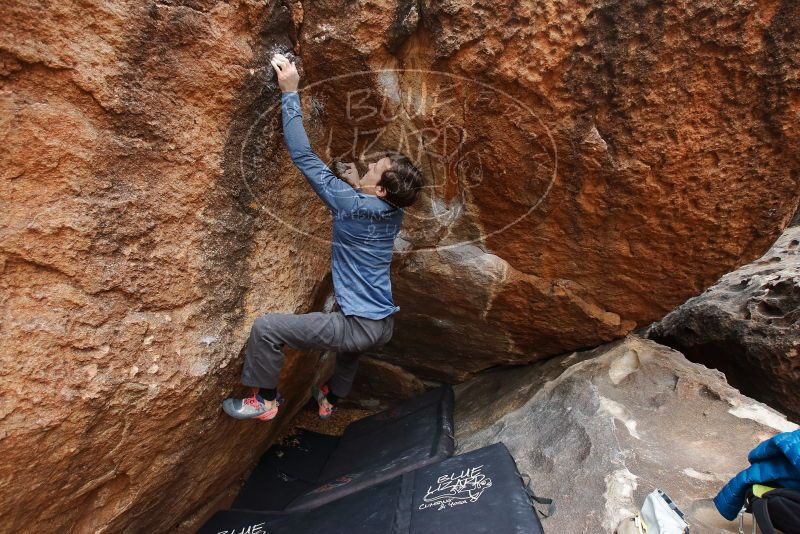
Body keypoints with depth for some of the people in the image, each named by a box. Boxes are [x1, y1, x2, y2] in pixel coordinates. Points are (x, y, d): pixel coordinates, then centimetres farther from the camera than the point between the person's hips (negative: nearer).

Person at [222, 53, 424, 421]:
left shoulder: (353, 206, -19)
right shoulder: (394, 215, 2)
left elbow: (303, 156, -16)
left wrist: (289, 92, -11)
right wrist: (357, 184, 16)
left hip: (359, 327, -8)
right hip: (385, 326, 9)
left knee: (265, 328, -6)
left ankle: (265, 400, 14)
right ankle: (331, 398, 58)